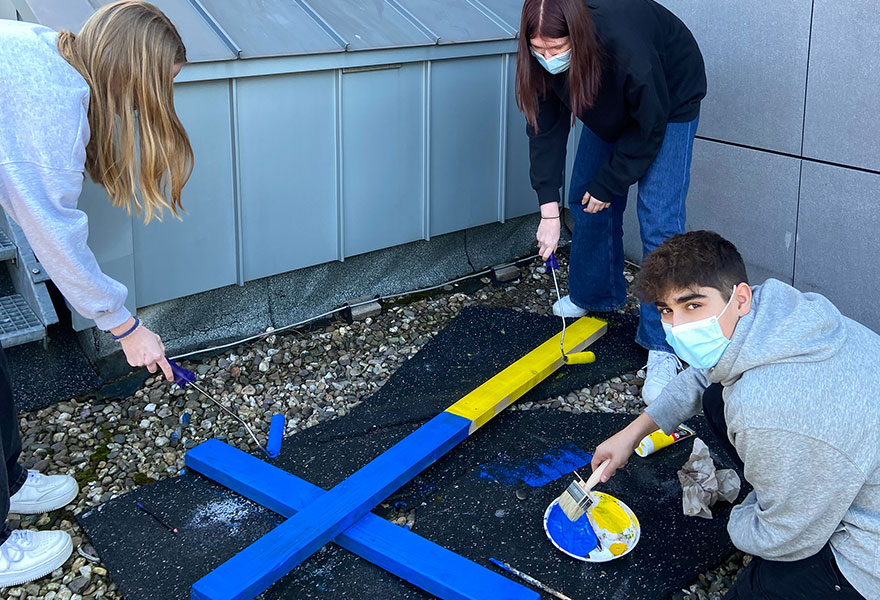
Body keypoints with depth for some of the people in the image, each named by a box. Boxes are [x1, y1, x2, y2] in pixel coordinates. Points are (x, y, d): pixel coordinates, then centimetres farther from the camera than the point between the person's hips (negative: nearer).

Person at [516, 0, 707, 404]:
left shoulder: (627, 49, -43)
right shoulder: (543, 59, -27)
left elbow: (649, 128, -28)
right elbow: (546, 128, -18)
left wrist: (607, 186, -17)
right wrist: (549, 209, -23)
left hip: (669, 101, -6)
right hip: (609, 105, 6)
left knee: (658, 219, -15)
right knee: (584, 197, 10)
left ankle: (662, 348, -12)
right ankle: (596, 295, 34)